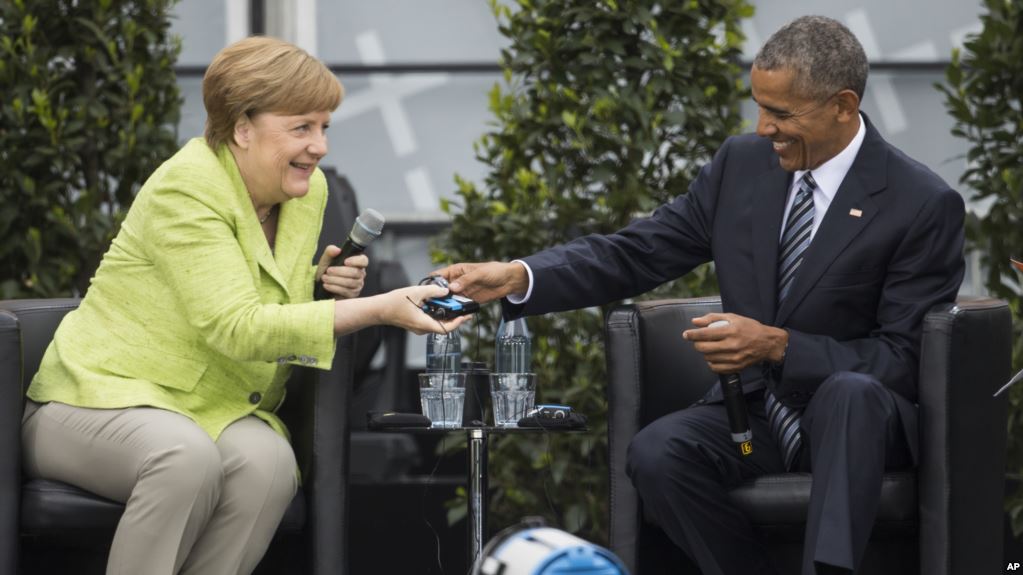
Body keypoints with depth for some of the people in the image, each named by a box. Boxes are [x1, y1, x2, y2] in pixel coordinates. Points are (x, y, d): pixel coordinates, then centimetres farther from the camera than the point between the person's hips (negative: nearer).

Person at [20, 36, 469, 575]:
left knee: (269, 461, -29)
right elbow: (237, 328, -27)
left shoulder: (309, 191, 6)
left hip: (216, 410, 6)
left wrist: (324, 286, -5)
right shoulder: (184, 187, -18)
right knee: (189, 456, -38)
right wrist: (378, 309, -30)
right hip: (102, 393, -6)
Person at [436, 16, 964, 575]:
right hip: (751, 411, 4)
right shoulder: (742, 163, 3)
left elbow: (902, 360, -13)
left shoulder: (924, 204, -11)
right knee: (655, 453, -26)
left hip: (855, 420, -4)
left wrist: (778, 345, -25)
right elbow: (637, 252, 3)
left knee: (851, 392, -39)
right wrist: (516, 277, -13)